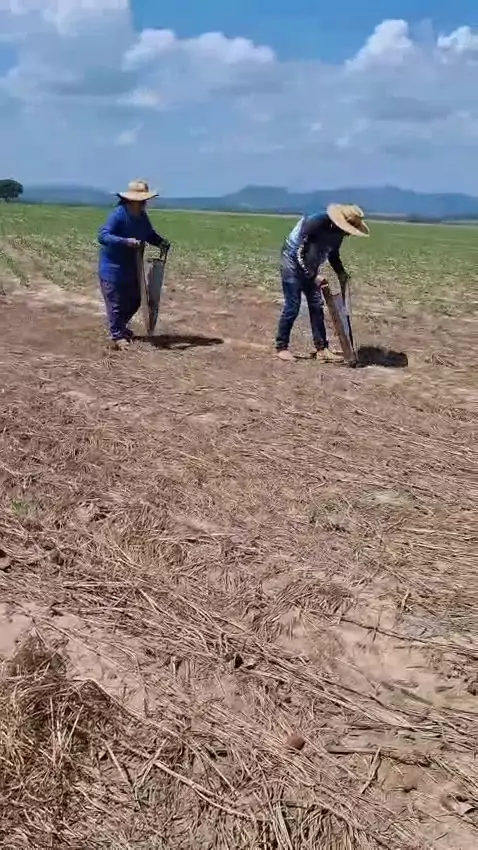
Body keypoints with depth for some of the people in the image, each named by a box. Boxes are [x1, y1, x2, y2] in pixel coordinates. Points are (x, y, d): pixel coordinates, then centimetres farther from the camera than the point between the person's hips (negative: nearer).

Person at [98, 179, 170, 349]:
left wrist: (162, 242, -8)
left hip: (131, 267, 8)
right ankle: (117, 335, 13)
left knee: (134, 301, 17)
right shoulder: (118, 215, -21)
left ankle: (120, 326, 39)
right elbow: (102, 236, -29)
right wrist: (126, 241, -41)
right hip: (112, 267, -8)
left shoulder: (142, 217, 2)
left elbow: (151, 235, 15)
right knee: (116, 302, -1)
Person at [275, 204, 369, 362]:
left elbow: (333, 254, 9)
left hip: (311, 267, 7)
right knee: (292, 307, -9)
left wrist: (341, 273, -5)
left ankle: (322, 349, 5)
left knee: (316, 306, 2)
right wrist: (314, 276, -27)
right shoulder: (315, 224, -30)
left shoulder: (338, 232, -8)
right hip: (293, 262, -7)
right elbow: (299, 254, -27)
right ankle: (281, 347, 4)